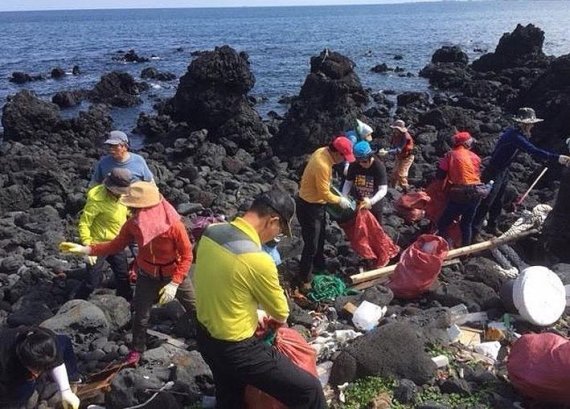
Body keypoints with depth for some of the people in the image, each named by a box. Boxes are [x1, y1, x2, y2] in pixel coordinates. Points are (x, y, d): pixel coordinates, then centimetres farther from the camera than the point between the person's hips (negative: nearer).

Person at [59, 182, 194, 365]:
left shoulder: (174, 225, -34)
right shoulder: (133, 223, -21)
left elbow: (186, 256, -23)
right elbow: (115, 245, -8)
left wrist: (174, 284, -28)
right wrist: (85, 249, -19)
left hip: (175, 275, -3)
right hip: (147, 276, 3)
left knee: (196, 311, 13)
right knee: (141, 316, 14)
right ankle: (137, 350, 40)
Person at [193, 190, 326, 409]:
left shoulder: (211, 232, -6)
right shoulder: (257, 260, -29)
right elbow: (281, 314, -10)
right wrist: (277, 319, 14)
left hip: (205, 337, 9)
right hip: (236, 350, -9)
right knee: (309, 390, 2)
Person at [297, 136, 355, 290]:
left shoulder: (323, 151, -3)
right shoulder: (322, 165, -33)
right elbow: (324, 194, -24)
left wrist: (337, 194, 12)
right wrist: (340, 200, -9)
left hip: (317, 203, 10)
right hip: (309, 207, -10)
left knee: (320, 238, 26)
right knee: (311, 244, 1)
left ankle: (319, 265, 47)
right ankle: (305, 279, 16)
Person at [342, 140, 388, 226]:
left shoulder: (379, 166, -25)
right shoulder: (354, 165, -15)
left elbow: (383, 189, -29)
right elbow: (348, 182, -5)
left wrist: (371, 201, -45)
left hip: (374, 204, -3)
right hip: (358, 203, 3)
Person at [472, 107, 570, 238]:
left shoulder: (518, 134, 4)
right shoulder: (514, 135, -28)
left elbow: (531, 150, 15)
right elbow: (533, 151, -38)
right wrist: (557, 158, -42)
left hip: (503, 172, 10)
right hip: (494, 173, -10)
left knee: (498, 202, 18)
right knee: (487, 202, -5)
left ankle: (492, 226, 32)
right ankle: (475, 231, 2)